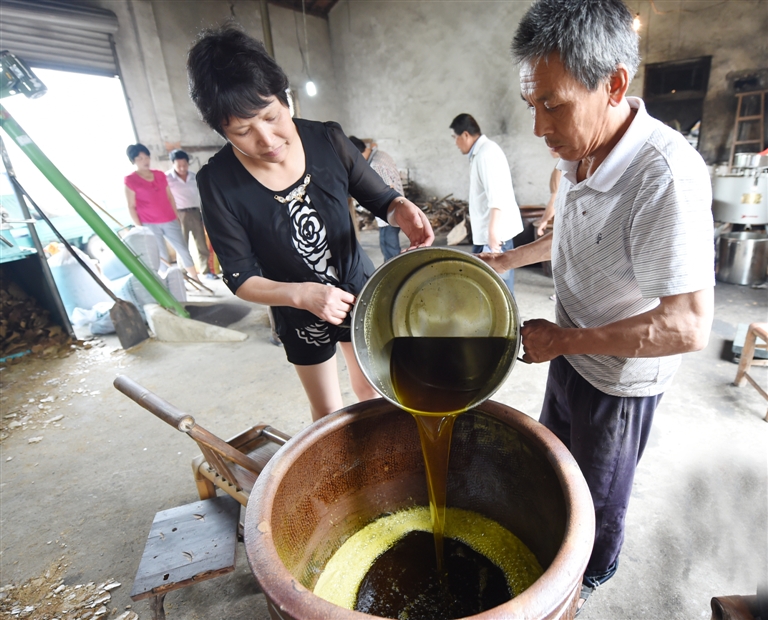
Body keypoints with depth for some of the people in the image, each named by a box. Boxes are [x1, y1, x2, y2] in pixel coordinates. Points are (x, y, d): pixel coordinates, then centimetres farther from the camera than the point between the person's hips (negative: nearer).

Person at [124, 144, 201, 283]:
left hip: (169, 221, 4)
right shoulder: (130, 180, -3)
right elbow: (131, 207, -4)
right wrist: (139, 228, -9)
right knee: (162, 257, 0)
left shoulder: (160, 175, 11)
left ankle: (196, 280, 15)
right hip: (149, 225, -4)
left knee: (183, 250, 6)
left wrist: (177, 216, 12)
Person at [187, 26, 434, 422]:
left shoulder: (327, 141, -17)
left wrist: (401, 210, -30)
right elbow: (240, 279, -17)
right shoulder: (218, 182, -21)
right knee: (327, 413, 19)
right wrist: (302, 294, -34)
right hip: (300, 315, -1)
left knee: (371, 394, 23)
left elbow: (380, 199, -6)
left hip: (359, 290, 2)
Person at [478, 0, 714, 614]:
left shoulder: (665, 174, -33)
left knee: (599, 493, 20)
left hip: (619, 376, -7)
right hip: (571, 353, 8)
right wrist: (510, 258, 17)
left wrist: (560, 339, -27)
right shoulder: (580, 155, -6)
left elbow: (689, 326, -32)